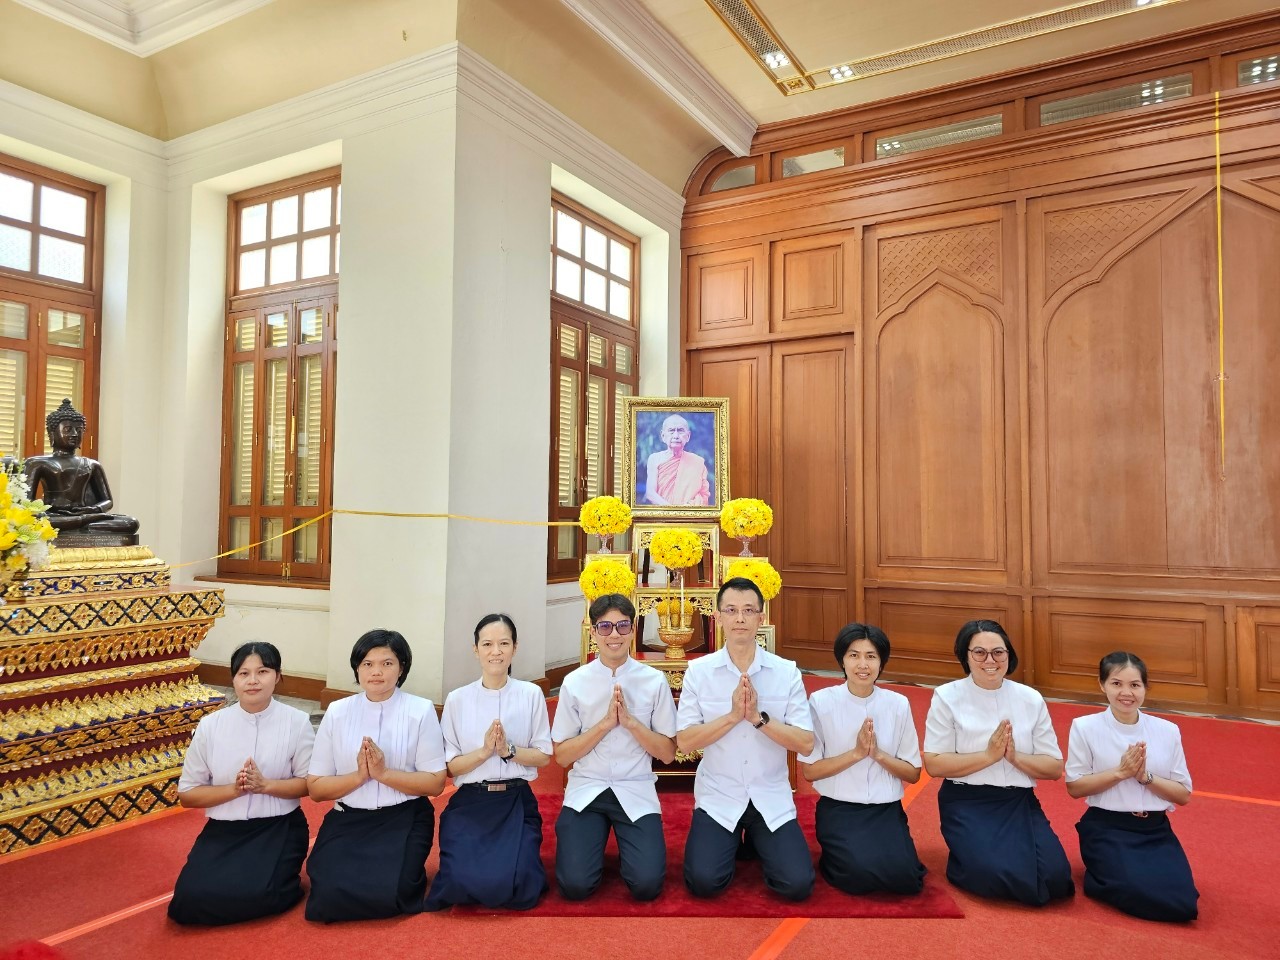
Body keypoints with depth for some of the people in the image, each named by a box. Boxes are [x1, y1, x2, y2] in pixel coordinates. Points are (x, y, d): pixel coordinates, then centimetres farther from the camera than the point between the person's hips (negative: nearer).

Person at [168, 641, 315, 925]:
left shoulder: (296, 722, -7)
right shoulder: (210, 725, -3)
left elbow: (309, 782, -3)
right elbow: (187, 794, 2)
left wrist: (265, 785, -20)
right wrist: (234, 789, -16)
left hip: (279, 828, -2)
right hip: (223, 829, 3)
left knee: (256, 895, -25)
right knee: (191, 900, -18)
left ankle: (284, 883, 10)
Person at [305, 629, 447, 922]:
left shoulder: (421, 711, -6)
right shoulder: (337, 712, 0)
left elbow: (435, 783, -7)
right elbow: (315, 788, 0)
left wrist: (384, 772, -19)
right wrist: (359, 775, -17)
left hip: (404, 820, -2)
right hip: (348, 820, 2)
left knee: (387, 895, -22)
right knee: (329, 896, -17)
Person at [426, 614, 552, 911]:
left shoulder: (531, 694, -1)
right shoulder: (457, 699, 0)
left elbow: (544, 756, 1)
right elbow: (450, 765, 0)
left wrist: (509, 750, -17)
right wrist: (484, 751, -18)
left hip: (517, 802, 0)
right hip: (470, 802, 1)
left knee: (518, 889, -18)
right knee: (462, 884, -19)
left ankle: (518, 862, 17)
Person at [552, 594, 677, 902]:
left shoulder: (655, 681, -4)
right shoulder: (574, 683, -3)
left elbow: (668, 754, 0)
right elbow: (561, 756, -2)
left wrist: (630, 721, -16)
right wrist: (605, 723, -15)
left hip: (636, 792, 0)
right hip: (586, 791, 0)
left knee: (647, 885, -15)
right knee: (575, 885, -14)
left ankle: (626, 844, 18)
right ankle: (596, 837, 18)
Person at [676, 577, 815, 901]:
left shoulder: (787, 672, -5)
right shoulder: (698, 671, -7)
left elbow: (806, 743, -9)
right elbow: (684, 742, -10)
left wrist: (758, 717, -22)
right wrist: (733, 715, -21)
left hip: (771, 798, 1)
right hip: (718, 797, -1)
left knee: (797, 885, -11)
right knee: (703, 882, -15)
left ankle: (756, 842, 22)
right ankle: (732, 843, 20)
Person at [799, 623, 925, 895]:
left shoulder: (898, 704, 0)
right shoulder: (821, 701, -9)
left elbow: (913, 773, 4)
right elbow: (809, 771, -7)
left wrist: (878, 753, -15)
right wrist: (856, 753, -18)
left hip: (887, 809, 3)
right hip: (839, 808, -2)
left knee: (904, 878, -20)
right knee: (860, 874, -26)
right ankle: (835, 859, 9)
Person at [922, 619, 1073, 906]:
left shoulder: (1031, 699, 5)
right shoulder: (947, 697, -5)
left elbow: (1055, 767, 5)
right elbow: (934, 764, -9)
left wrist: (1015, 756, -15)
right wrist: (989, 755, -18)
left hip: (1019, 801, 3)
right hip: (966, 802, -3)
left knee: (1054, 878, -19)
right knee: (993, 874, -27)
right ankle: (966, 862, 7)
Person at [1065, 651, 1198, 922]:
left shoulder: (1167, 730, 3)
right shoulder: (1085, 727, -6)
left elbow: (1184, 794, 4)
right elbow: (1074, 787, -6)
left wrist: (1145, 776, -14)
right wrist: (1120, 772, -17)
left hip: (1156, 830, 4)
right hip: (1107, 828, -3)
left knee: (1182, 904, -18)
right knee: (1140, 893, -26)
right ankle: (1101, 878, 7)